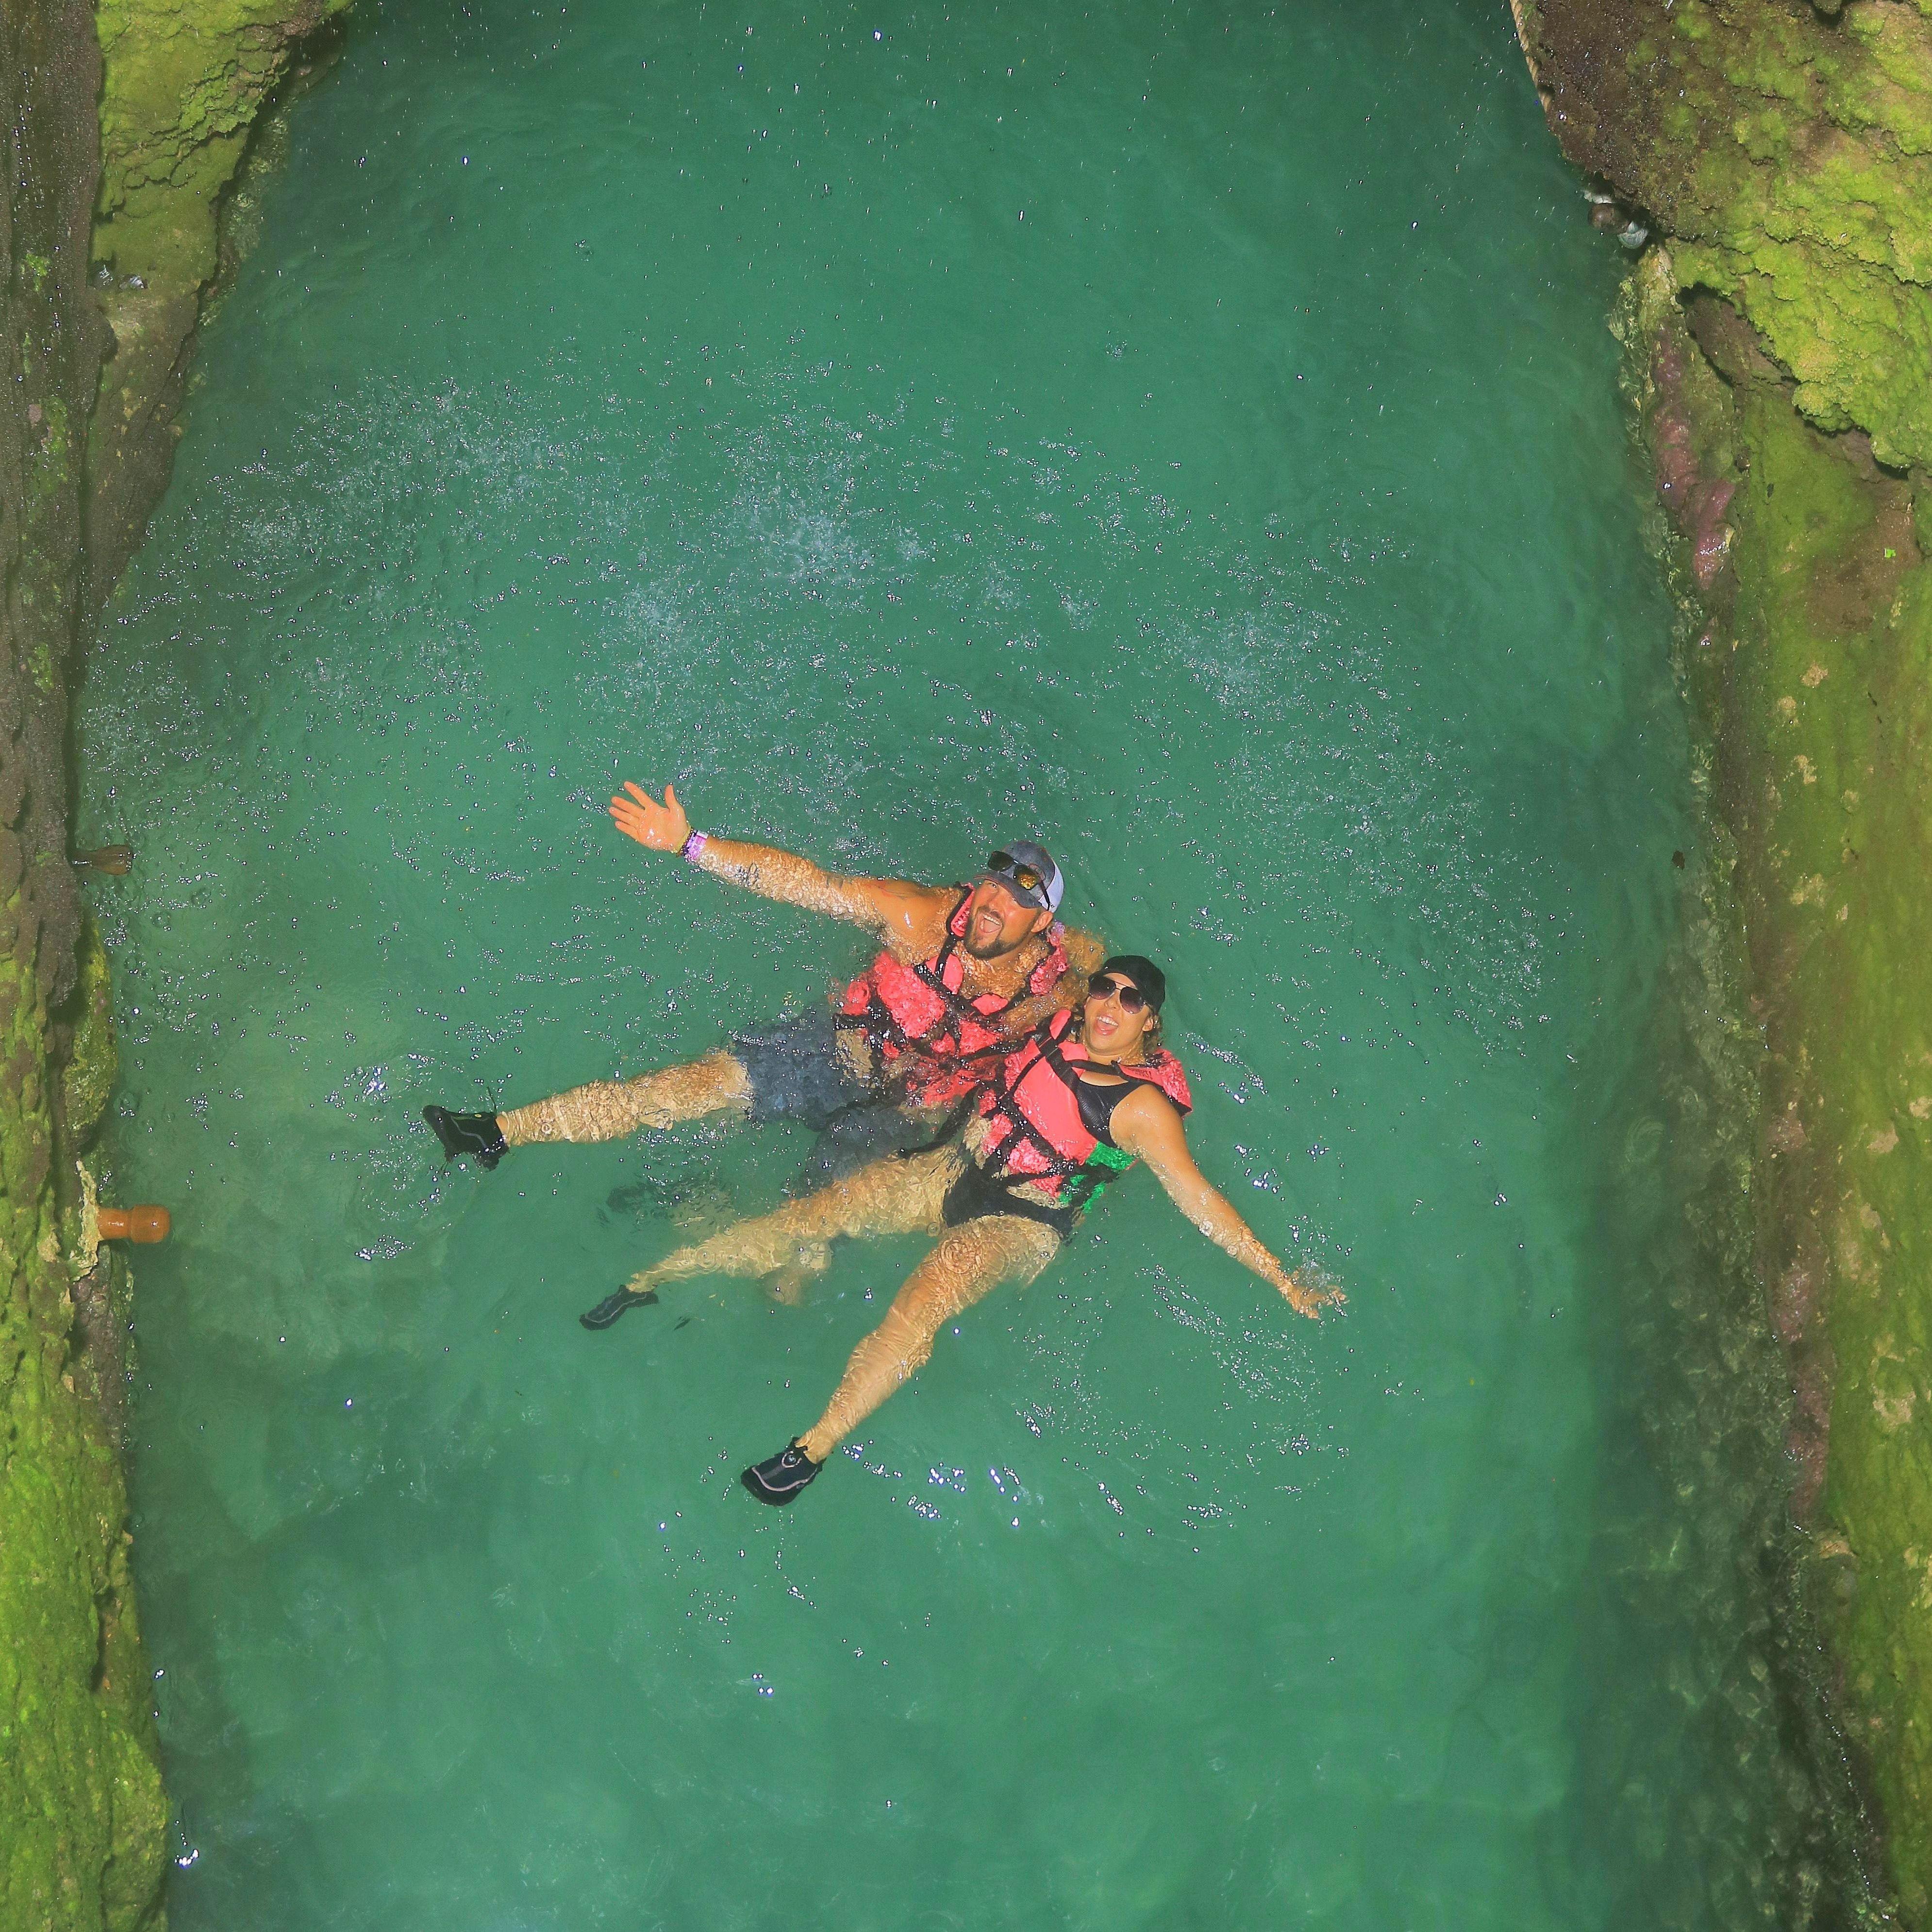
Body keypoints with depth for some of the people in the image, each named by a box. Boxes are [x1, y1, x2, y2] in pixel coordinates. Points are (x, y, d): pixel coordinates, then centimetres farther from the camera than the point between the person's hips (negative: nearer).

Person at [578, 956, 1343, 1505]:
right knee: (809, 1217, -9)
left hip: (1019, 1224, -6)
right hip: (955, 1168, 6)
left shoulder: (1144, 1105, -15)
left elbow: (1196, 1196, -16)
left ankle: (814, 1448, -34)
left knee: (921, 1302, -34)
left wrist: (1278, 1275, -19)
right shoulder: (1063, 1025, 2)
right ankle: (649, 1279, 2)